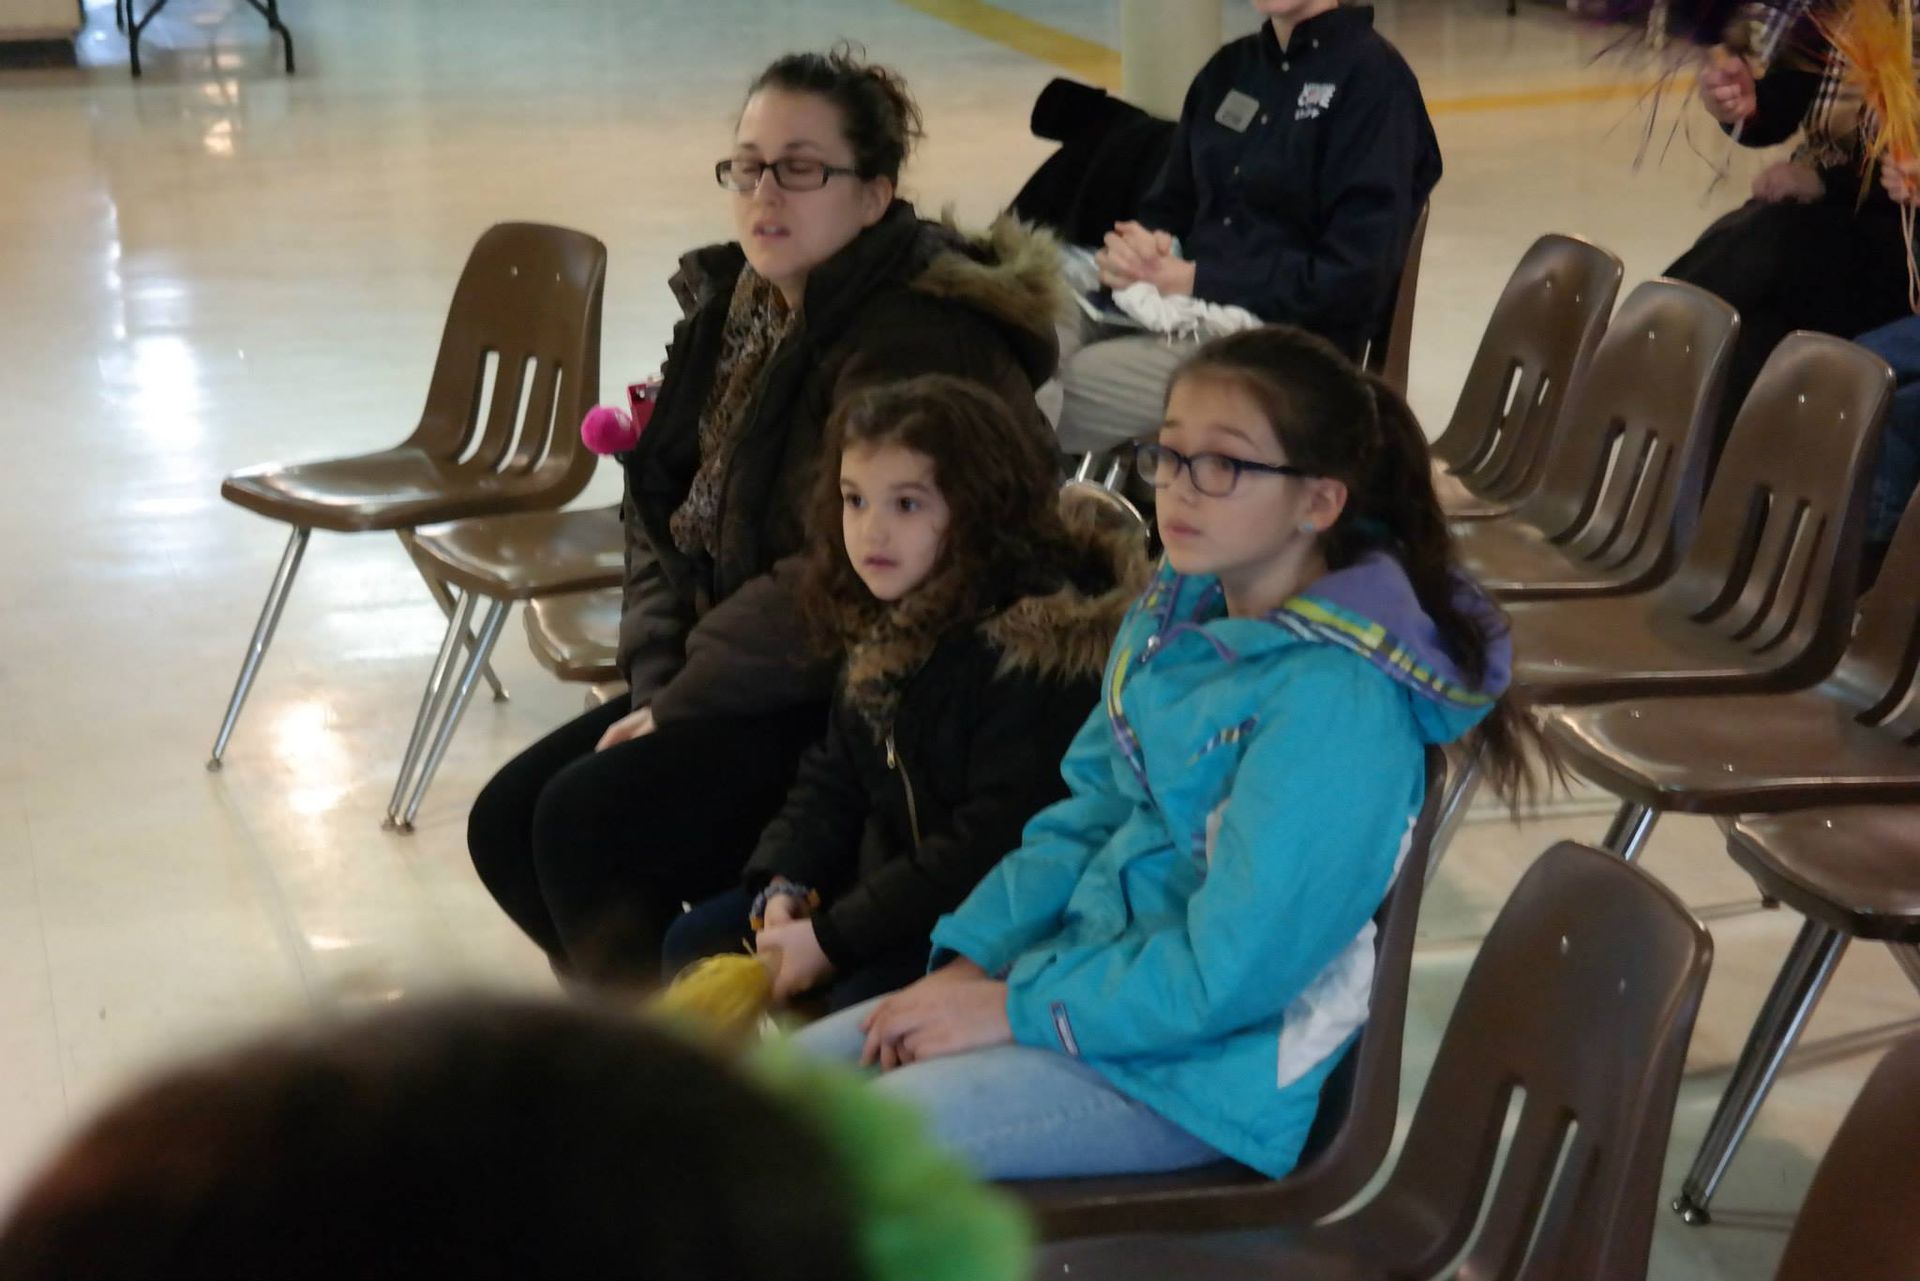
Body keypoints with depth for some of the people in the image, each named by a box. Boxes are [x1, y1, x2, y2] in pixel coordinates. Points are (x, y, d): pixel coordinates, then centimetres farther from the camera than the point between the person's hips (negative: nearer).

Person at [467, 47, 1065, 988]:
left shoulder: (915, 342, -20)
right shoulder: (735, 306, 8)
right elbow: (662, 514, 10)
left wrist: (681, 702, -16)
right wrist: (657, 686, -4)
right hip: (734, 680, 9)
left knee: (586, 821, -21)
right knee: (506, 824, 1)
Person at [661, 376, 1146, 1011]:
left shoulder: (1038, 647, -23)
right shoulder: (883, 628, 5)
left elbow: (997, 843, -26)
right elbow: (833, 780, 13)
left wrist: (832, 936, -23)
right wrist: (782, 887, -6)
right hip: (886, 882, 9)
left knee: (858, 1007, -31)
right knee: (694, 945, 7)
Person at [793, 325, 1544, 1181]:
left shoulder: (1335, 701, -25)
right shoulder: (1175, 613, 1)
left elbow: (1227, 974, -24)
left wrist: (1015, 1006, -17)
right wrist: (971, 961, -1)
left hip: (1217, 1062, -8)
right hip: (1102, 962, 8)